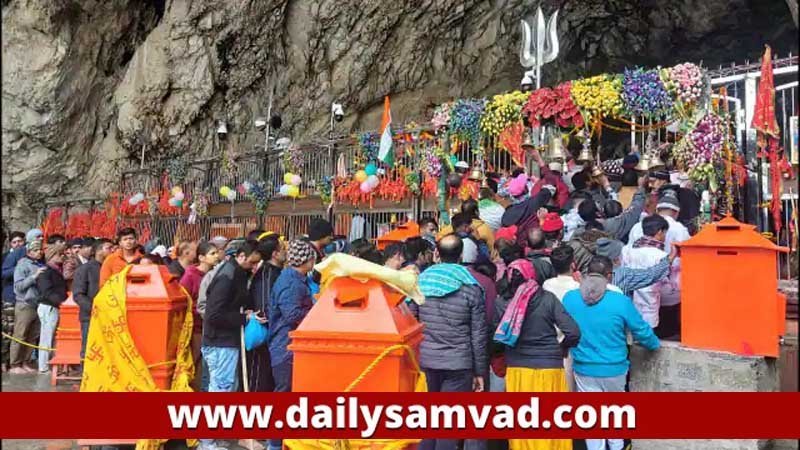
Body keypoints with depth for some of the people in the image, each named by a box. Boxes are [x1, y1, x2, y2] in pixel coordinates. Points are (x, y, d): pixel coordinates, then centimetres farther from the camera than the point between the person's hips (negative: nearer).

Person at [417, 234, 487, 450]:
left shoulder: (420, 281, 2)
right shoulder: (470, 287, -6)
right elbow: (478, 334, -4)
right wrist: (480, 371, 4)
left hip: (425, 360, 3)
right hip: (458, 364, -3)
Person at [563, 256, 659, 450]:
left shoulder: (569, 298, -10)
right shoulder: (620, 301, -17)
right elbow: (641, 330, -4)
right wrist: (655, 344, 18)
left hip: (584, 369, 1)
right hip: (614, 369, -1)